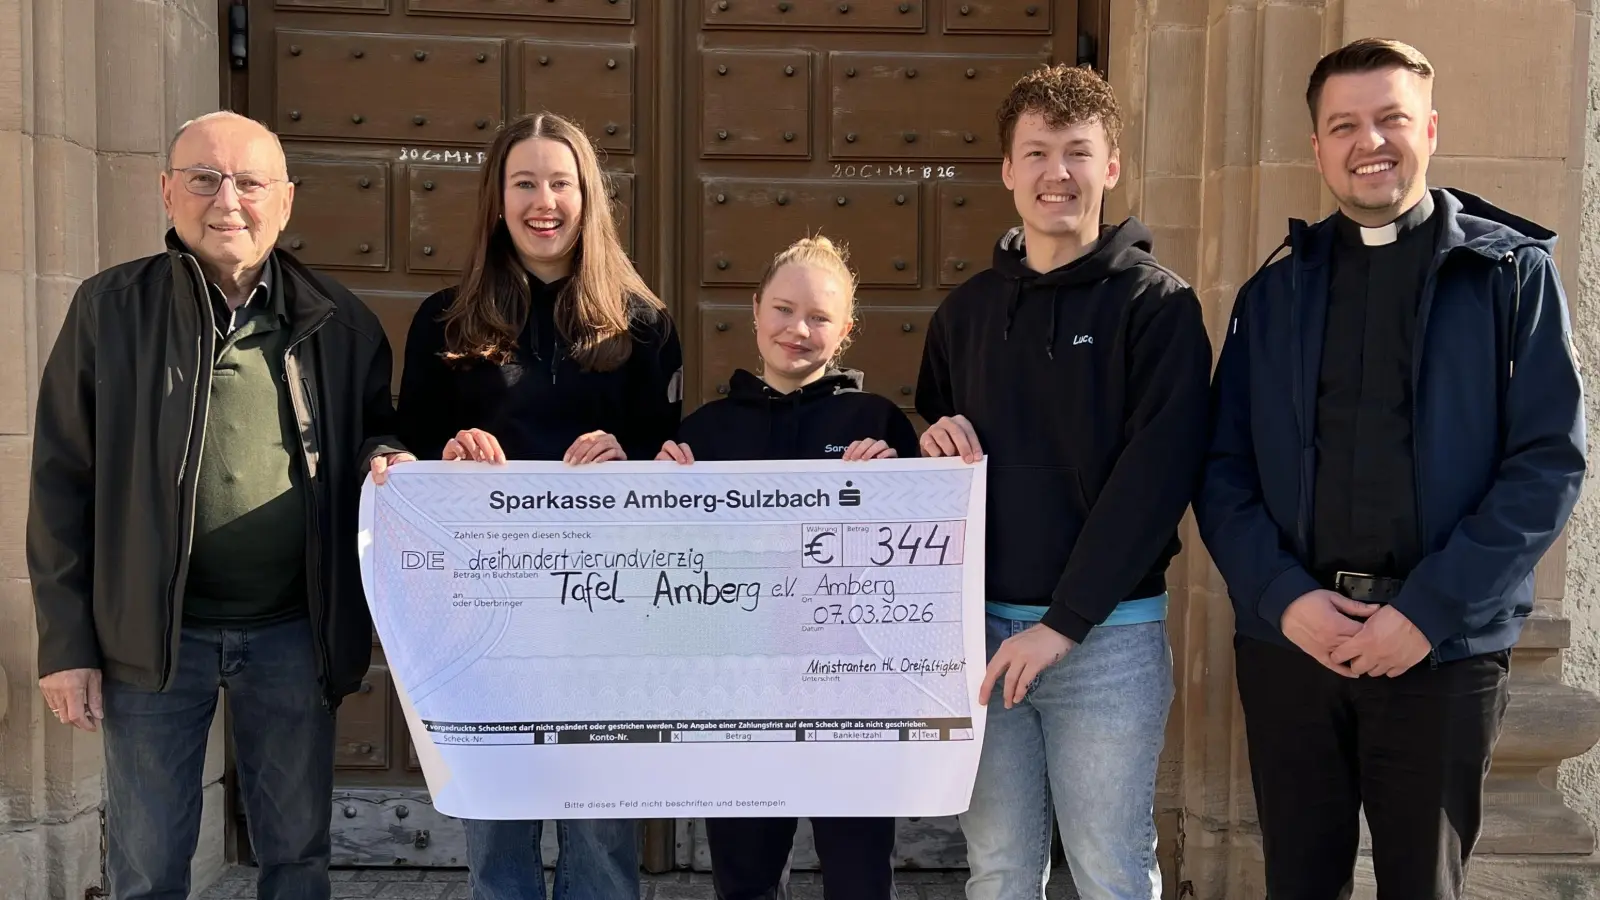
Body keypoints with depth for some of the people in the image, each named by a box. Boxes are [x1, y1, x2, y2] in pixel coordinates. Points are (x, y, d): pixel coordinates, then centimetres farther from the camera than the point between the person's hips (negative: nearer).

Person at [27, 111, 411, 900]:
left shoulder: (338, 321, 2)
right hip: (153, 630, -1)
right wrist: (66, 641, -5)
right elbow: (63, 481, -2)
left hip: (296, 631, 2)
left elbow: (378, 435, 14)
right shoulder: (109, 309, -2)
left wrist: (387, 460, -12)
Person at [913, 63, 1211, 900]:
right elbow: (932, 437, 19)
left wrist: (1063, 621, -17)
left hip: (1108, 633, -4)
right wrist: (932, 445, -6)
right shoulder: (966, 309, 10)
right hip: (981, 625, 4)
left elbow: (1158, 475, -13)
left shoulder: (1157, 305, -4)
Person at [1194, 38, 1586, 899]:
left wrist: (1432, 610, -15)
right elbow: (1222, 469, 4)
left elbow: (1548, 460, -7)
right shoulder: (1274, 292, 9)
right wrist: (1281, 597, -12)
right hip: (1287, 638, 2)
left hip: (1443, 647, -2)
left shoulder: (1512, 272, 1)